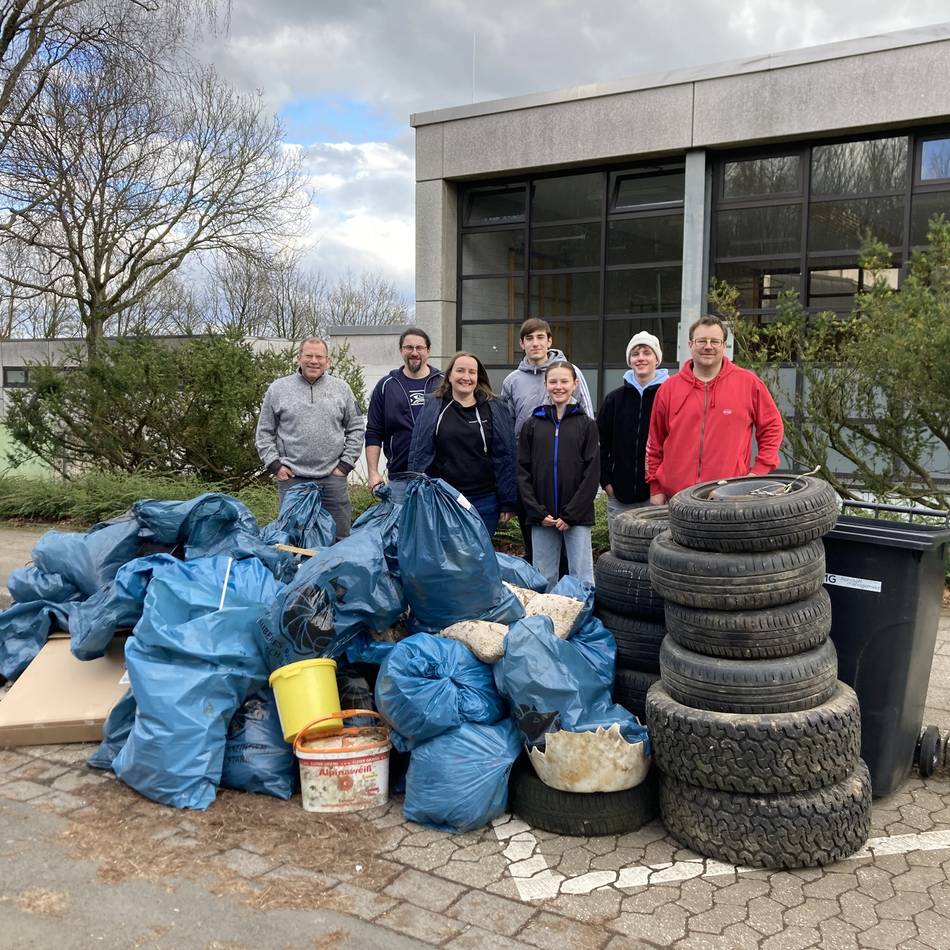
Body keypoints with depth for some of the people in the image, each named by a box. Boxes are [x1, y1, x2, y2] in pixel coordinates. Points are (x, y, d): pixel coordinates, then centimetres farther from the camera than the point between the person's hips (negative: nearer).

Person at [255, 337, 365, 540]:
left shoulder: (341, 388, 8)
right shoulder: (278, 388, 5)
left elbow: (356, 429, 10)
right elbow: (265, 432, 9)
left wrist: (345, 464, 2)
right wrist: (275, 465, -1)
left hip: (332, 477, 1)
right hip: (292, 478, 0)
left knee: (340, 537, 4)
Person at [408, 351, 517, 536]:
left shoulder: (494, 409, 4)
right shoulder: (433, 407, 4)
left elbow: (506, 456, 2)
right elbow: (419, 454, 2)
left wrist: (507, 502, -2)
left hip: (484, 502, 0)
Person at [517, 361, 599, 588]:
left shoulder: (586, 424, 3)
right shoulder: (532, 424, 8)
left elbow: (592, 473, -3)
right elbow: (523, 471, 4)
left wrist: (571, 514, -10)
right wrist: (538, 512, -6)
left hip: (577, 517, -2)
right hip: (540, 517, 2)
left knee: (582, 578, 0)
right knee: (543, 579, 8)